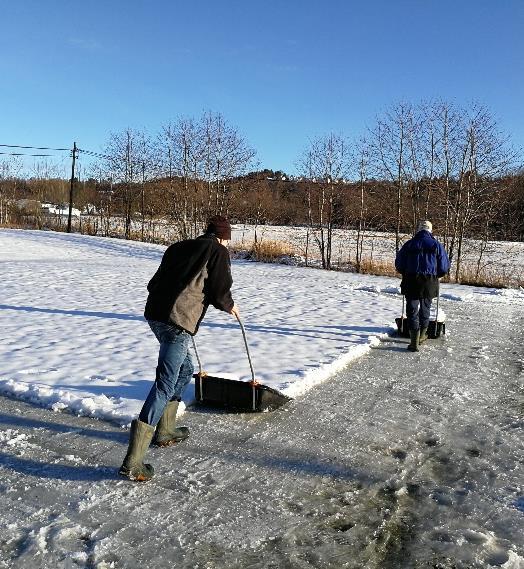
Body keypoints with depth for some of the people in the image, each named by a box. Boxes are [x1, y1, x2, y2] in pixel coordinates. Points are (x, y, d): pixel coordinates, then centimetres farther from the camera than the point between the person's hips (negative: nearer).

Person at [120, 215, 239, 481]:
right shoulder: (218, 251, 3)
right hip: (178, 322, -8)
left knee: (185, 369, 25)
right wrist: (230, 307, 20)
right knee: (165, 385, -8)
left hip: (154, 314, 8)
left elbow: (155, 282, 22)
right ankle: (132, 461, -10)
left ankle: (165, 430, 34)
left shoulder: (178, 247, 22)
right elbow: (220, 292, -1)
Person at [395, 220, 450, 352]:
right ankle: (422, 335, 35)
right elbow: (444, 267, 1)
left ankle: (414, 342, -6)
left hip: (411, 282, -1)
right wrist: (436, 275, 20)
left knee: (412, 310, 2)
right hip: (429, 283, 1)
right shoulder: (437, 245, 0)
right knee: (425, 308, 19)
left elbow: (399, 265, 4)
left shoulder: (409, 244, 0)